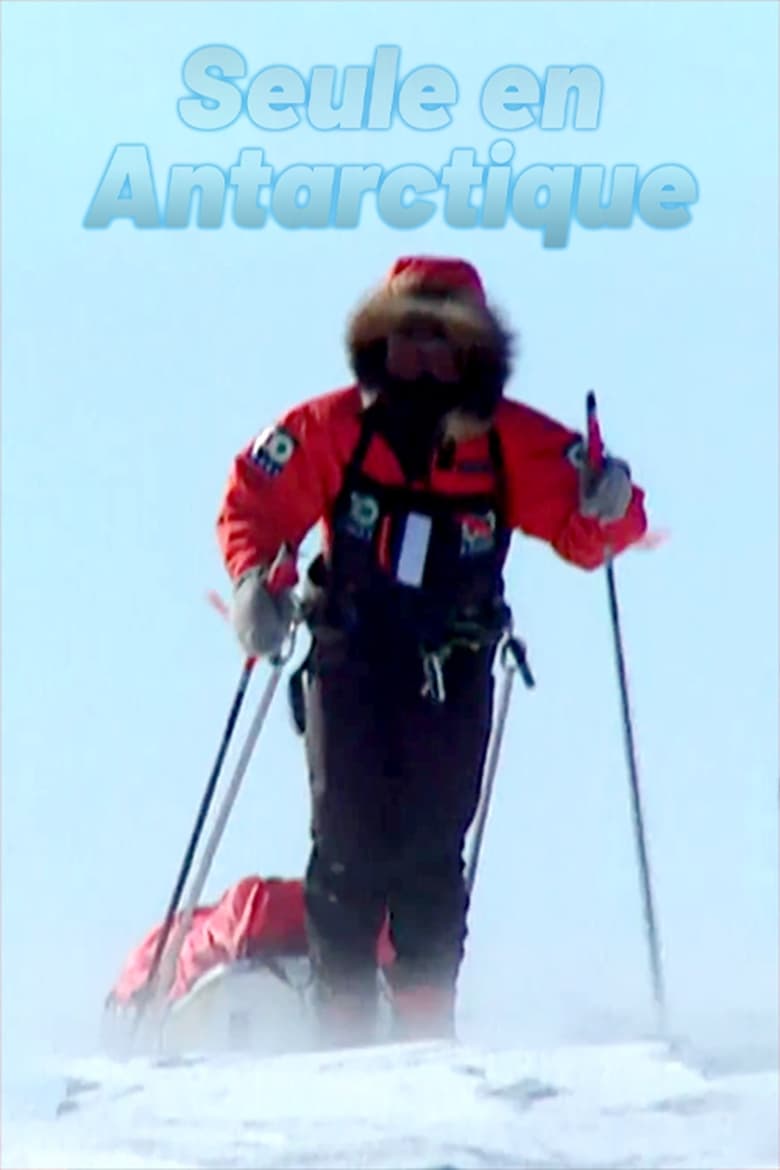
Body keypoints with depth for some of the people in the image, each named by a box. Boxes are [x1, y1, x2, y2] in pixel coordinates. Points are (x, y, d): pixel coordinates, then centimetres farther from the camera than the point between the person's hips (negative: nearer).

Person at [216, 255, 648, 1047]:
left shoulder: (511, 441, -4)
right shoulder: (331, 429, -5)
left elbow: (584, 531, -5)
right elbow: (252, 499, 2)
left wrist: (607, 508, -28)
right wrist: (251, 578, -15)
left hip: (453, 675, 0)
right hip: (350, 661, 0)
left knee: (432, 854, -2)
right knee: (348, 841, -4)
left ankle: (426, 1031, 4)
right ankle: (342, 1022, 3)